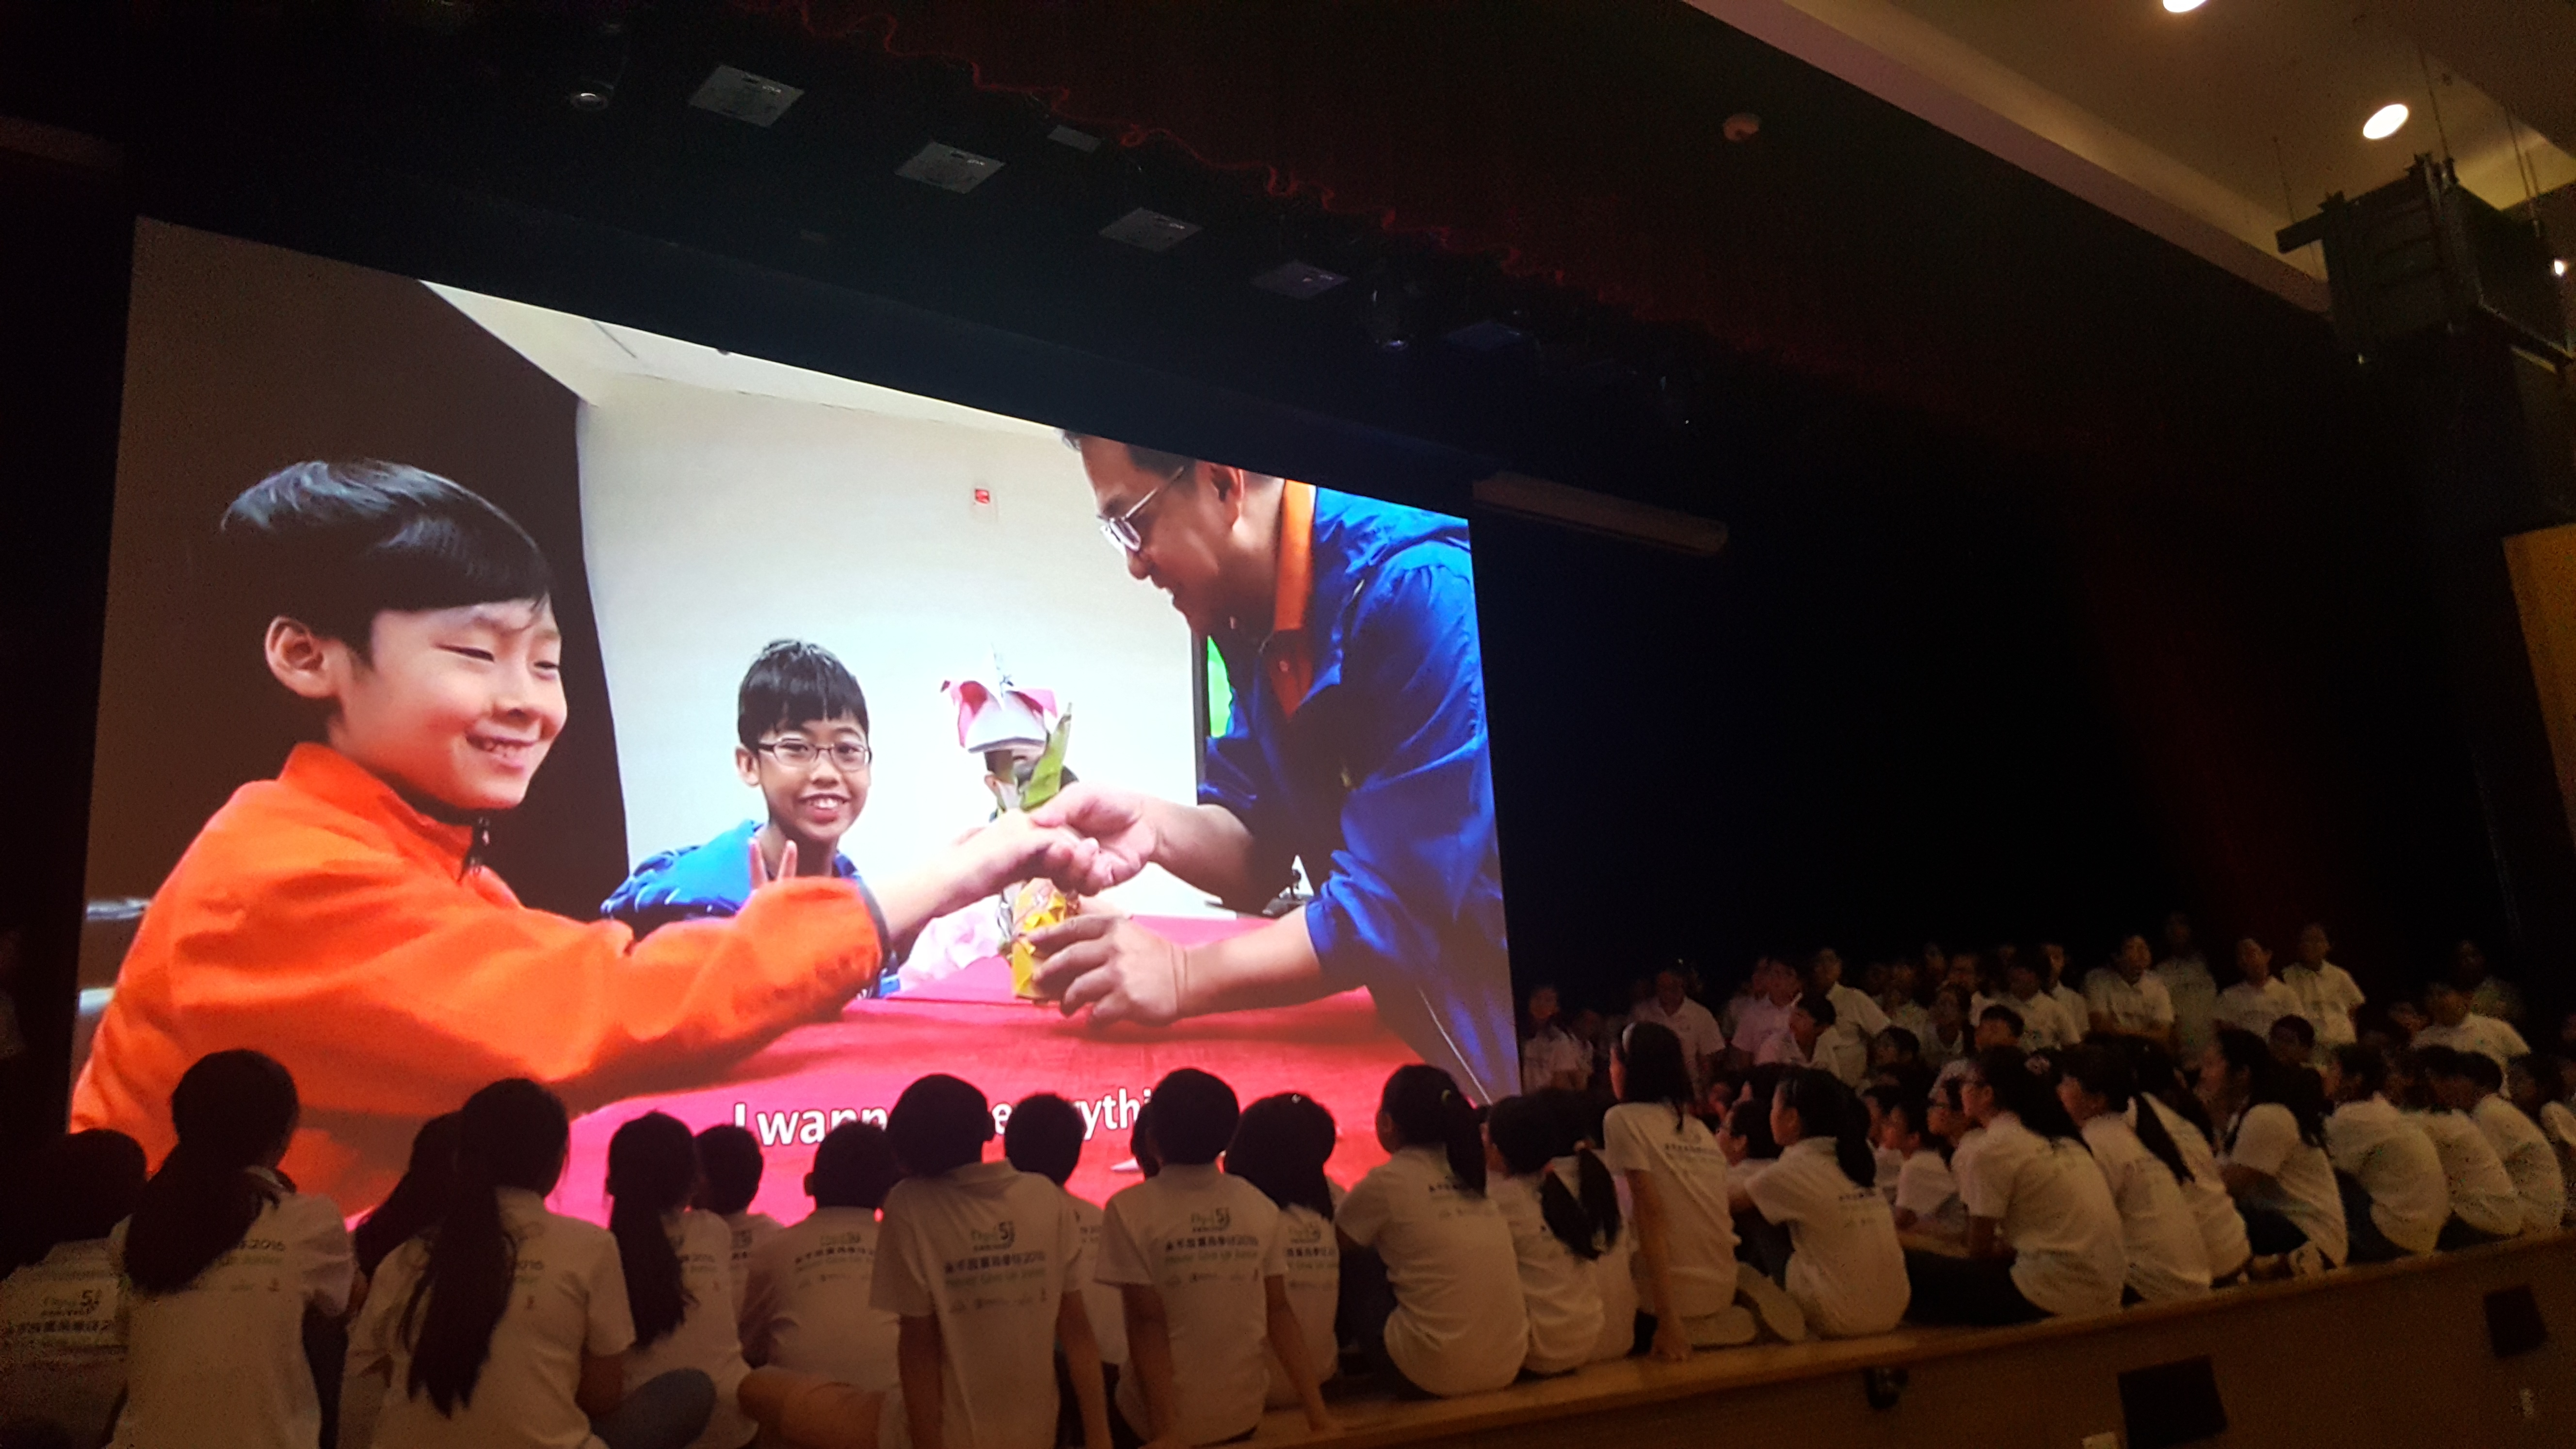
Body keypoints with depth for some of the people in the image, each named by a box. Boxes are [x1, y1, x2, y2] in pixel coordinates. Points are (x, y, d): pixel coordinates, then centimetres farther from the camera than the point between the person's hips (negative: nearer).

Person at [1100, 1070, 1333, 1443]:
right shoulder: (1260, 1206, -3)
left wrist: (1164, 1429, -14)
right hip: (1243, 1412, 4)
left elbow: (1147, 1321, -15)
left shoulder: (1131, 1209, -13)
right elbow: (1278, 1310, -3)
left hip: (1165, 1417, -4)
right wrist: (1316, 1408, 2)